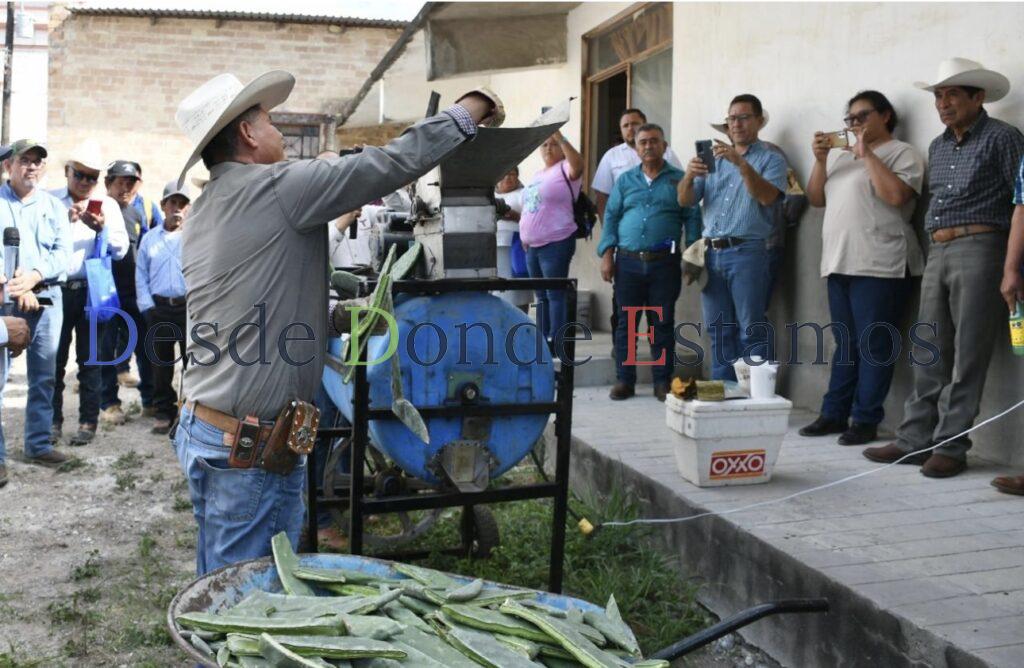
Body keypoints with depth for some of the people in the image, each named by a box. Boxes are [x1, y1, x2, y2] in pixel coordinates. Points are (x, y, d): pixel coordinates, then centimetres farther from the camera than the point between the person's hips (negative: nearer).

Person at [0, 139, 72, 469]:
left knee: (43, 375, 7)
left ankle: (38, 444, 16)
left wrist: (34, 276, -14)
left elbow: (63, 252, 2)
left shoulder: (54, 206, 12)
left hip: (46, 297, 3)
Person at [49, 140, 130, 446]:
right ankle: (53, 420, 13)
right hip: (56, 290, 0)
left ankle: (88, 422, 9)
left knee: (90, 360, 4)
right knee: (54, 359, 3)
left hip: (92, 291, 0)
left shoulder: (108, 205, 10)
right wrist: (64, 221, -16)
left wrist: (102, 228, -16)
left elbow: (120, 249, 1)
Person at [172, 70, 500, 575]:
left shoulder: (202, 212, 13)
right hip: (251, 449, -9)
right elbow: (393, 163, -14)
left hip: (202, 431, 10)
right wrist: (467, 111, 0)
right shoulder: (274, 187, -14)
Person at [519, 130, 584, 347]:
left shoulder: (565, 169, -5)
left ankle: (556, 342, -5)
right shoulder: (537, 175, 19)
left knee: (556, 293, -7)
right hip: (533, 245, 9)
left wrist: (560, 138, -37)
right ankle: (542, 340, 21)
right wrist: (525, 236, 17)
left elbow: (578, 165, -30)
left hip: (556, 244, -9)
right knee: (541, 295, 14)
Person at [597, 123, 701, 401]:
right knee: (626, 322, 4)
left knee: (663, 323, 2)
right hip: (628, 262, 2)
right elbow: (611, 217, 10)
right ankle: (624, 380, 11)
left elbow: (692, 219, 3)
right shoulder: (625, 180, 13)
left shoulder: (680, 180, 7)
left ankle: (662, 381, 10)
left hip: (665, 263, -1)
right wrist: (607, 254, 0)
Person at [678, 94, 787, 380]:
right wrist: (689, 176, -12)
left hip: (746, 252, -5)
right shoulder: (714, 159, 19)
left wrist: (742, 163, -26)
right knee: (719, 331, 9)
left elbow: (767, 197, -14)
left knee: (751, 331, -6)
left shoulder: (771, 159, 5)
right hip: (712, 253, 5)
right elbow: (685, 201, 9)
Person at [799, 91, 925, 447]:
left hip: (879, 266, -6)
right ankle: (834, 413, 16)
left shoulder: (901, 153, 1)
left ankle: (865, 420, 0)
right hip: (838, 264, 7)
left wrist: (866, 154, -9)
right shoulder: (840, 154, 20)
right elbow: (816, 198, 17)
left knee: (873, 345, -4)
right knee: (845, 344, 11)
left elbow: (896, 195, -16)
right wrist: (820, 159, 3)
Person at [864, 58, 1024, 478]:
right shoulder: (938, 147, 19)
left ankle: (950, 447, 0)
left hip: (979, 250, -7)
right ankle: (916, 440, 12)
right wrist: (935, 250, 18)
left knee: (966, 357, -4)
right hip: (937, 254, 7)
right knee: (930, 354, 7)